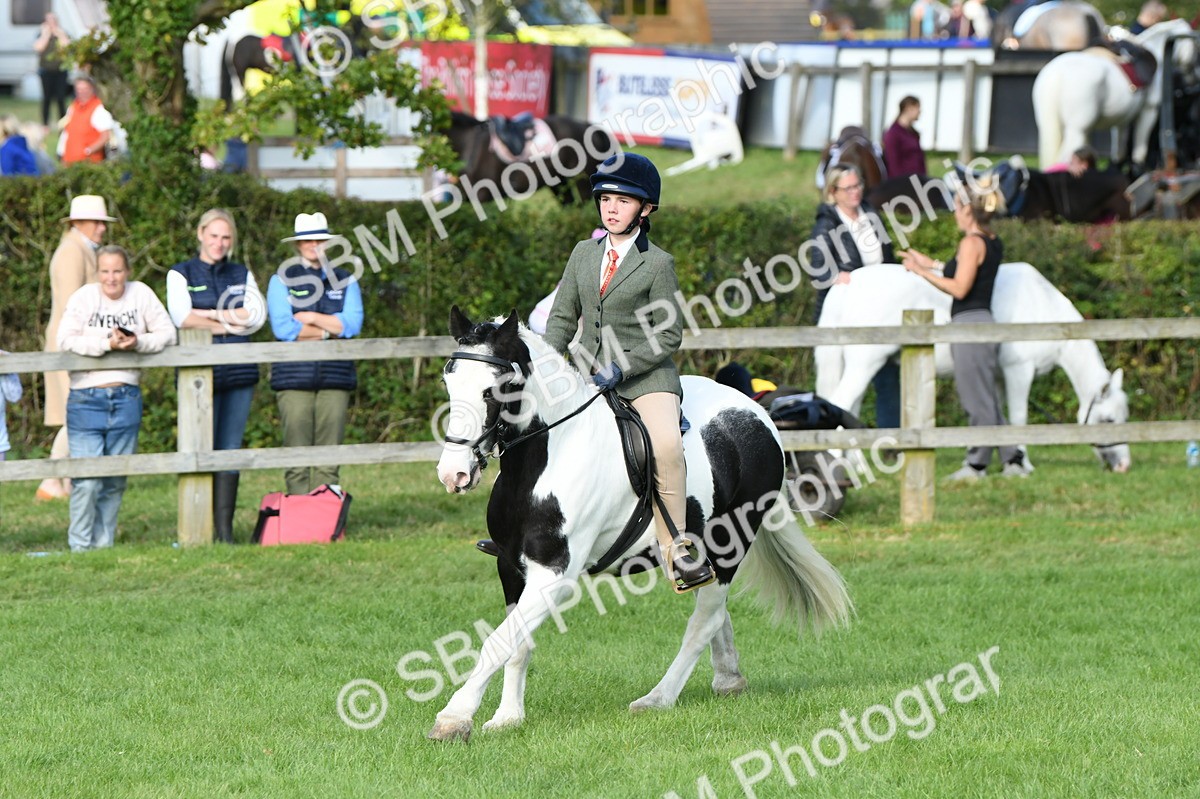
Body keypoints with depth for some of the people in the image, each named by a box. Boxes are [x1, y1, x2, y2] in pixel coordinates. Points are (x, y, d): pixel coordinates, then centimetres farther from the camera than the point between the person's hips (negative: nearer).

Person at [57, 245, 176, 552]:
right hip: (86, 399, -3)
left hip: (126, 399, 3)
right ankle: (80, 547, -1)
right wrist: (108, 344, -20)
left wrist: (137, 343, -16)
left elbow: (167, 333, 2)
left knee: (115, 482, 7)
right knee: (87, 480, -10)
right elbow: (66, 340, -11)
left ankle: (104, 546, 17)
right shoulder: (84, 297, -3)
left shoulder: (141, 294, 4)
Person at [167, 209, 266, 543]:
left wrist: (209, 315, -6)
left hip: (239, 373, 3)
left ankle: (225, 529, 3)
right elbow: (182, 317, -9)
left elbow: (256, 315, 0)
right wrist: (230, 325, -6)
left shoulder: (242, 275, 16)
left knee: (231, 450, 1)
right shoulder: (181, 274, 7)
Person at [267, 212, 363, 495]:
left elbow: (352, 324, 0)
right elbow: (282, 328, -7)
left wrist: (311, 318, -5)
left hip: (335, 376, 2)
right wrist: (328, 330, -3)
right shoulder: (282, 280, 8)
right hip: (295, 376, -2)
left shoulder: (345, 281, 15)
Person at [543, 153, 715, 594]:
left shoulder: (658, 264, -4)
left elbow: (669, 335, -6)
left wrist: (621, 369, -16)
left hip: (646, 376, -5)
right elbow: (563, 317, 15)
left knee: (666, 445, -29)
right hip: (591, 374, 5)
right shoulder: (584, 254, 10)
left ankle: (676, 546, -22)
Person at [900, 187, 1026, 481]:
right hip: (985, 321, 9)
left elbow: (959, 288, -19)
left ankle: (977, 464, 4)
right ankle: (1012, 460, 14)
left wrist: (922, 271, -13)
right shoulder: (994, 243, 12)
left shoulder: (972, 242, -15)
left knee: (978, 401, -2)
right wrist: (931, 264, 25)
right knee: (987, 401, 14)